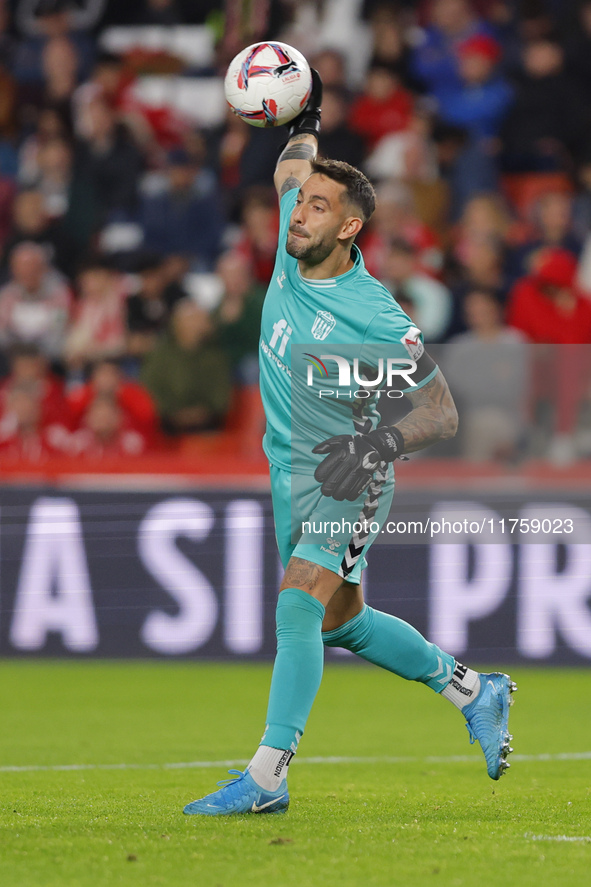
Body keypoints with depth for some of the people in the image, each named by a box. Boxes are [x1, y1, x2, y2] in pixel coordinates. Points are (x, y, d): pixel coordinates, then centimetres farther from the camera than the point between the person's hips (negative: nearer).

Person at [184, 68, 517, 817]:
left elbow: (442, 414, -17)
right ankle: (473, 690, 37)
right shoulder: (292, 248, -7)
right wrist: (305, 123, -1)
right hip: (292, 473, 8)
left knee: (298, 605, -25)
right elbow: (293, 166, 16)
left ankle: (267, 776, -26)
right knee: (342, 624, 18)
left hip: (348, 480, -8)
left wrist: (380, 446, -33)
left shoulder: (375, 319, -24)